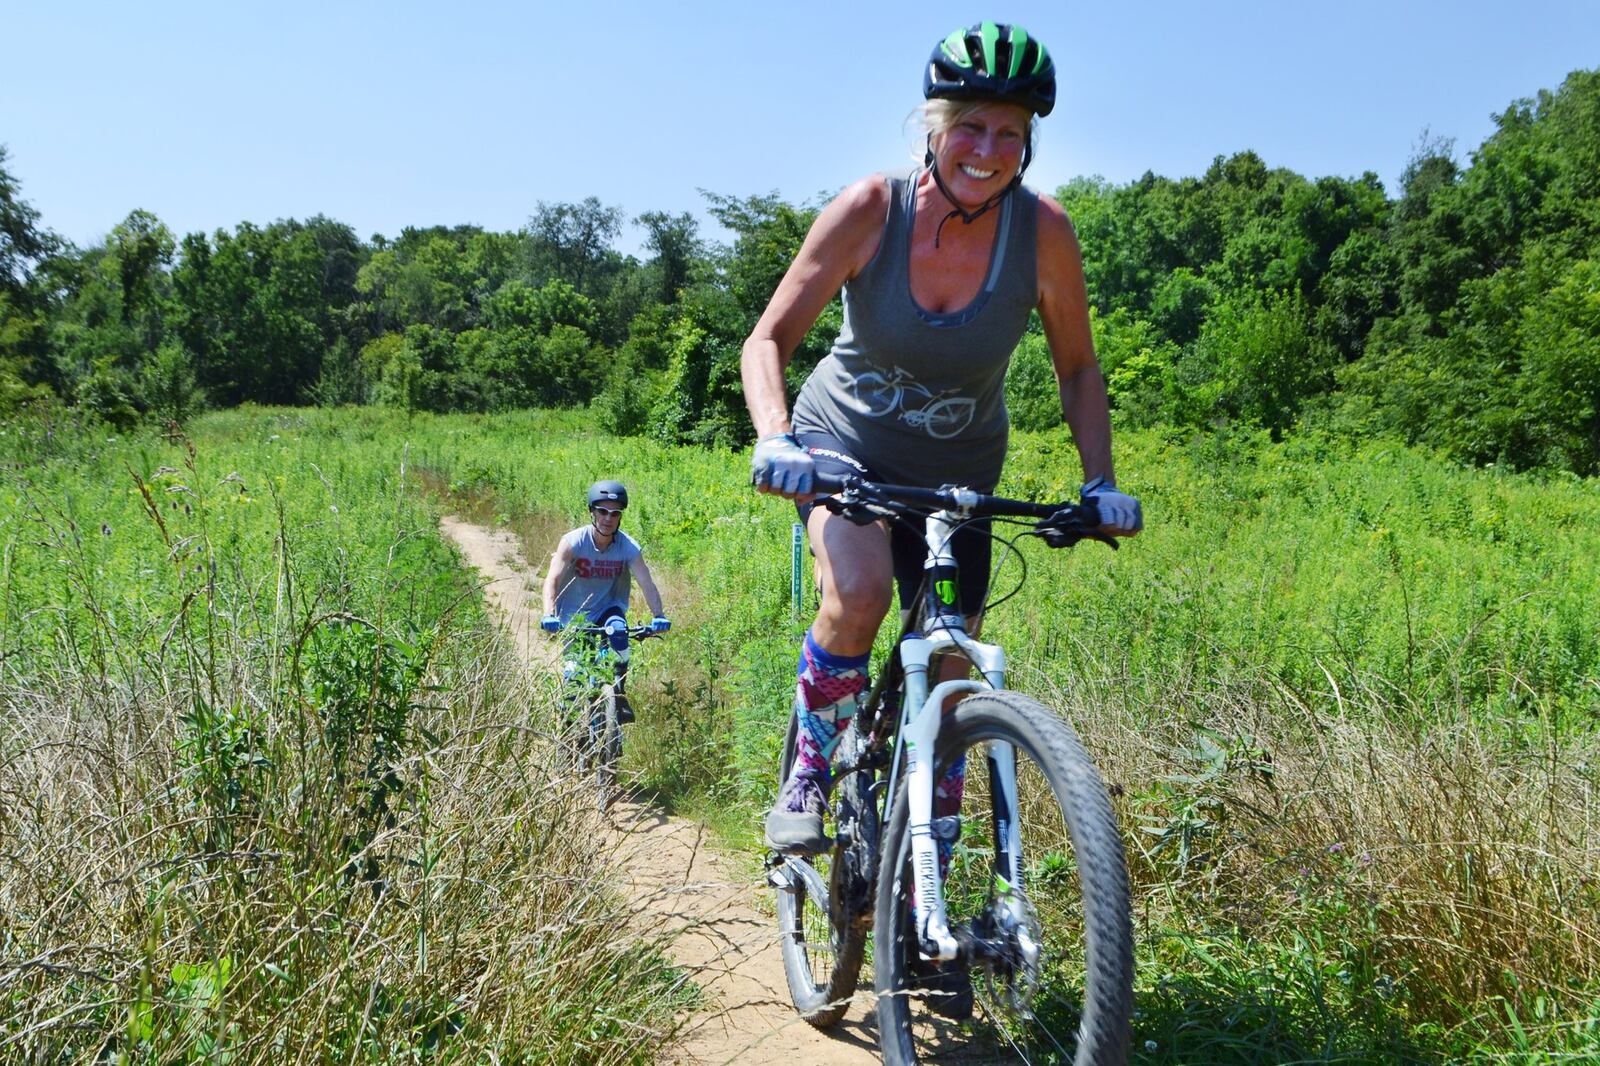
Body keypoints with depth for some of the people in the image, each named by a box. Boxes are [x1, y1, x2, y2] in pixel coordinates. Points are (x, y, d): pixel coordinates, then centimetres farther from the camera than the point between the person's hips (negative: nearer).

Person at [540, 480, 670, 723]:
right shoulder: (573, 542, -18)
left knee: (617, 628, -32)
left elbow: (647, 582, -22)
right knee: (575, 669, -14)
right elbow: (552, 579, -25)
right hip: (574, 614, 0)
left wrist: (659, 616, -38)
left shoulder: (629, 548, -14)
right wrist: (549, 615, -40)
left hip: (607, 609, 1)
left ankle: (619, 692, -18)